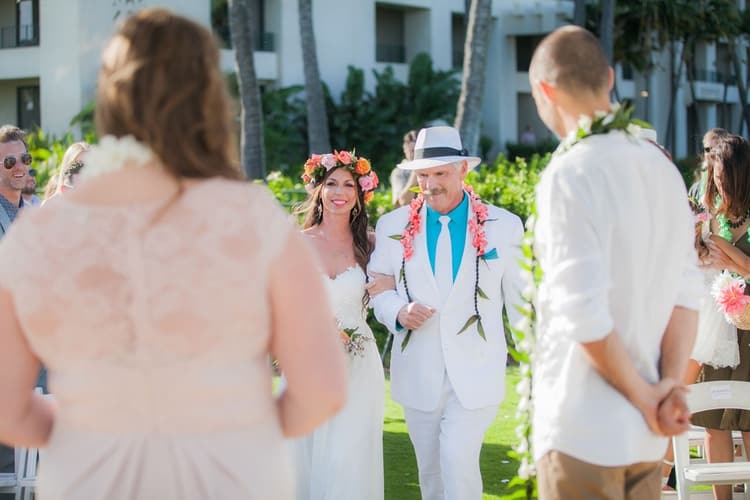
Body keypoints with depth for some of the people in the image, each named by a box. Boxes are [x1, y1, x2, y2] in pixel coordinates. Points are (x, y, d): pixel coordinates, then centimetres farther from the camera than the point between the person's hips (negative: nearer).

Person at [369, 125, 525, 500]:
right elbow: (376, 288, 9)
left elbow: (522, 300, 3)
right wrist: (399, 311, -13)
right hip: (417, 375, 3)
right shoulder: (392, 226, 2)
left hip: (475, 374, -2)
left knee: (458, 461, -17)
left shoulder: (504, 226, -3)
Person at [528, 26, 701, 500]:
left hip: (584, 429, -7)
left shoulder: (571, 173, -15)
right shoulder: (663, 167, 9)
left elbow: (587, 317, -19)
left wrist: (645, 397, -8)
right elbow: (686, 292, 5)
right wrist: (673, 384, -2)